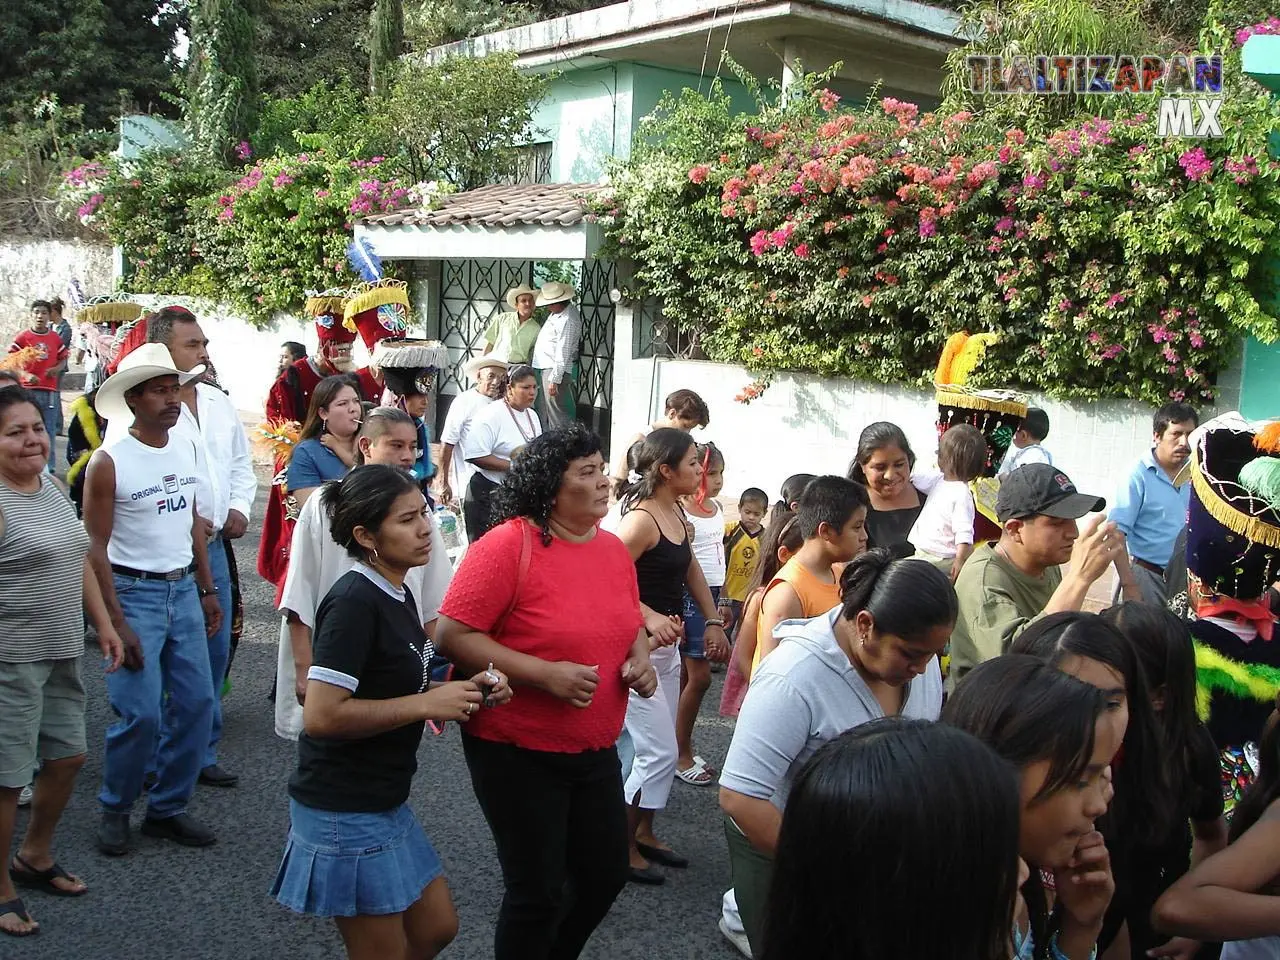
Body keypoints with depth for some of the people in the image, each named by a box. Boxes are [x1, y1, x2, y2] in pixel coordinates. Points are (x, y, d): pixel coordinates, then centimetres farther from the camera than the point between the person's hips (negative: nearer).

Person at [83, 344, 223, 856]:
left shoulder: (187, 448, 7)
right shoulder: (109, 461, -12)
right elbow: (95, 546, -11)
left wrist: (207, 589, 14)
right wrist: (116, 621, -14)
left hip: (184, 589, 6)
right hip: (134, 592, -6)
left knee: (196, 702, 6)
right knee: (141, 713, -7)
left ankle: (167, 808, 22)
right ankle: (115, 810, 17)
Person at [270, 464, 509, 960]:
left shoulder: (396, 595, 7)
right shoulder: (354, 601, -22)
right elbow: (321, 715, -28)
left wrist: (464, 692, 0)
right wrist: (427, 704, -22)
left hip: (383, 802, 9)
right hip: (344, 811, -9)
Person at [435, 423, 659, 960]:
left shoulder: (614, 549, 3)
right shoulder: (507, 545, -18)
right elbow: (452, 635, -20)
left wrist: (640, 659, -4)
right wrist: (543, 673, -26)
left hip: (595, 751, 7)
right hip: (515, 752, -7)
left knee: (607, 873, 18)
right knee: (538, 892, 6)